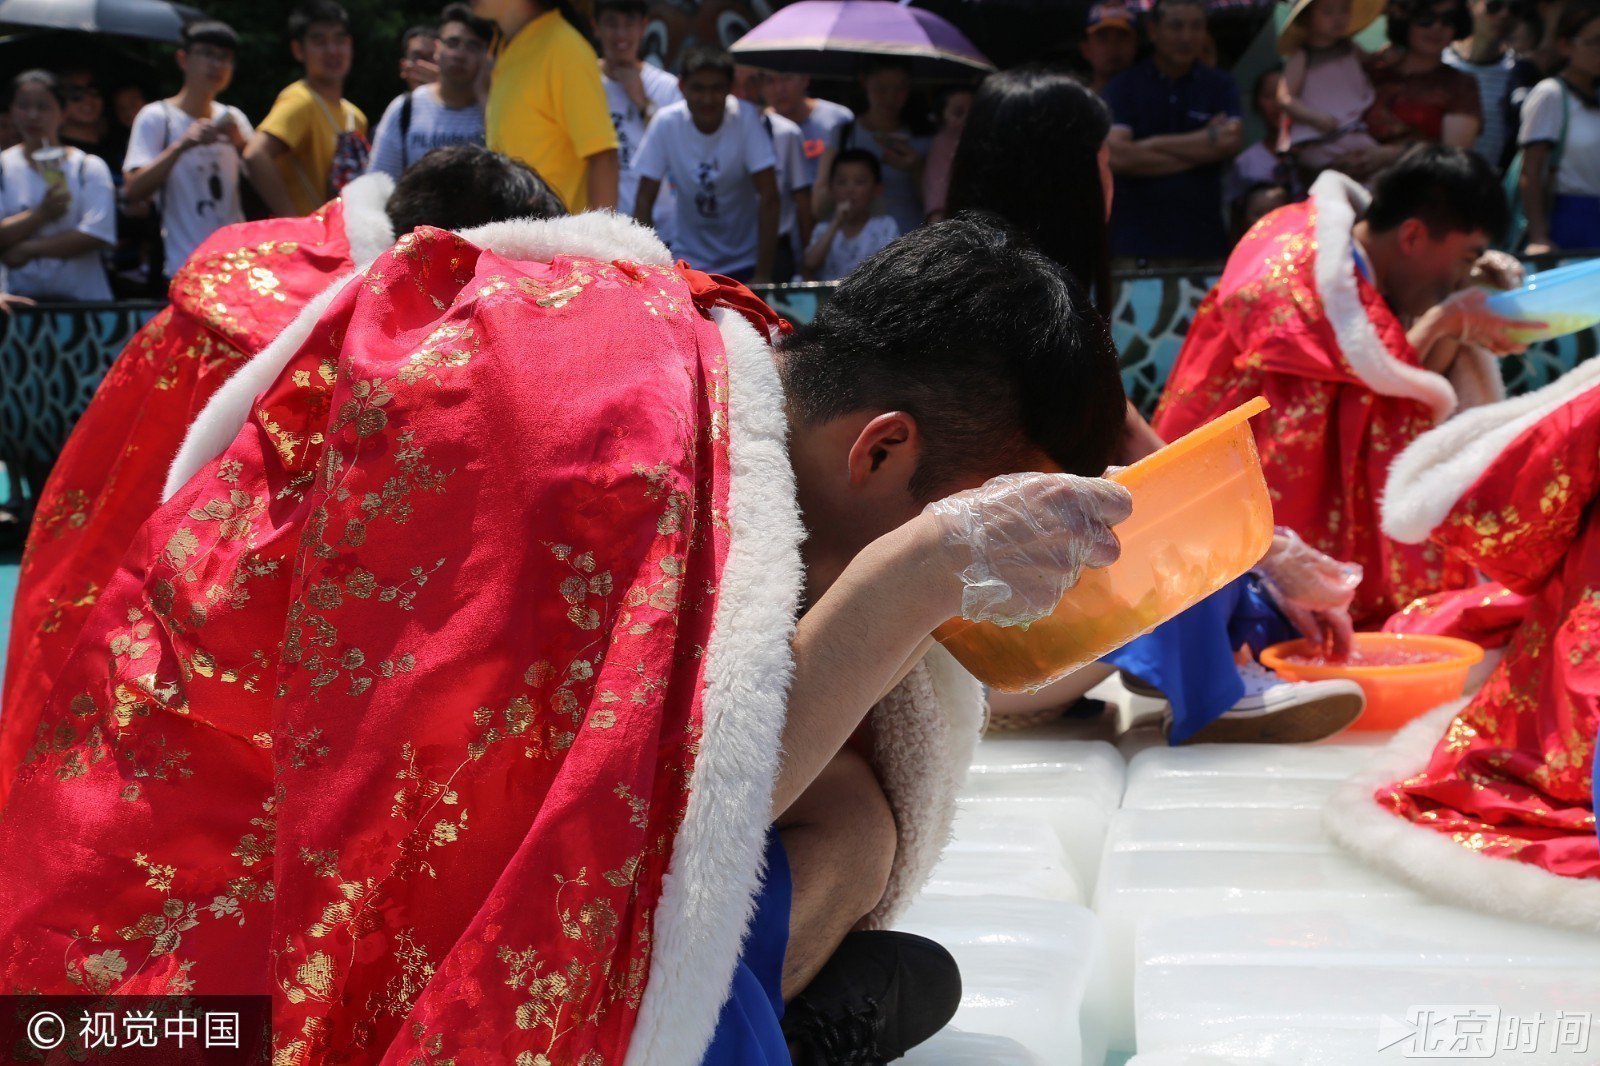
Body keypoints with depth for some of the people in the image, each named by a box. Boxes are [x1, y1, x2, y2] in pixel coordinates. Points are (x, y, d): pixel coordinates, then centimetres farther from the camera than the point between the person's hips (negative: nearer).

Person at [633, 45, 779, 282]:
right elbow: (645, 199, -8)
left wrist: (763, 276, -21)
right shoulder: (665, 123, -12)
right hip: (689, 262, 1)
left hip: (745, 263, -1)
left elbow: (768, 197, -18)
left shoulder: (747, 120, -17)